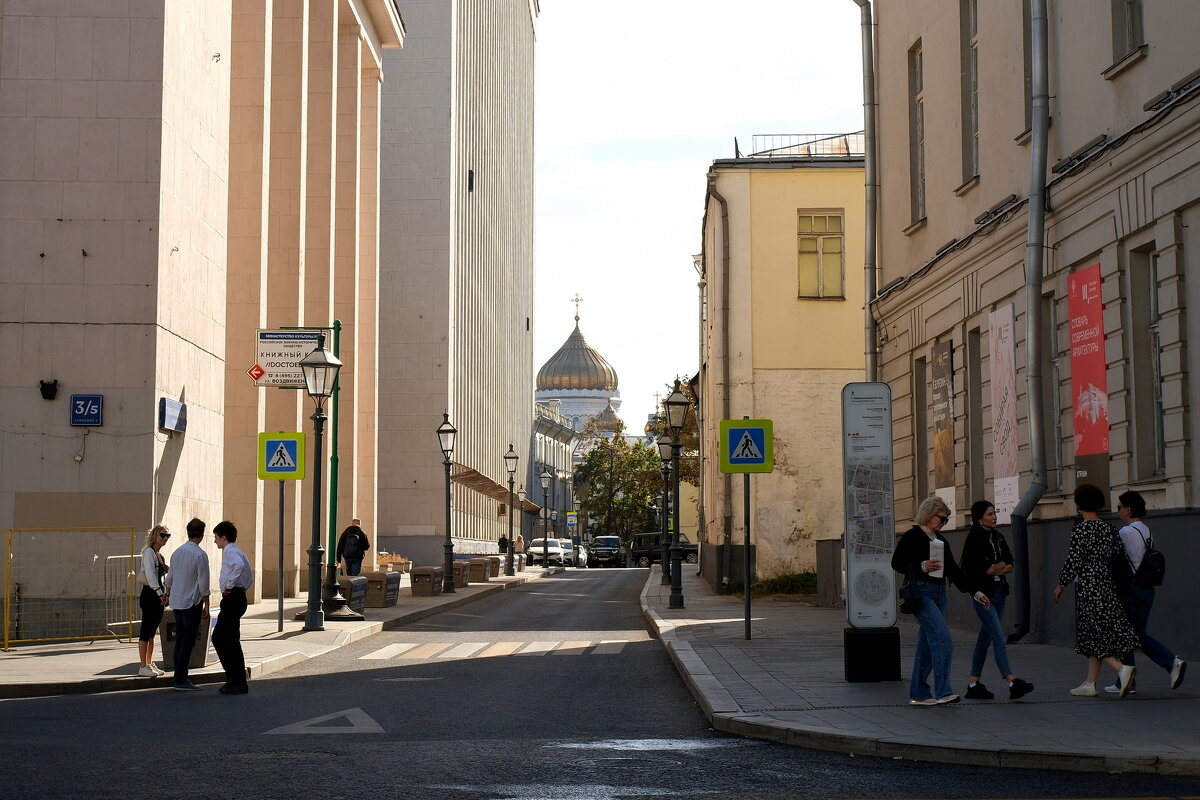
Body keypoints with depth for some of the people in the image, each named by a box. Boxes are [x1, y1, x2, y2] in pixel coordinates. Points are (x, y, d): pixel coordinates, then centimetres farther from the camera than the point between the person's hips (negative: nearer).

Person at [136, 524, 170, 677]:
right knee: (146, 631, -5)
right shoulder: (149, 552, -10)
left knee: (152, 631, 12)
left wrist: (166, 570, 4)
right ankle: (143, 667, -3)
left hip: (159, 596, 9)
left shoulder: (160, 554, 16)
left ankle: (150, 664, 18)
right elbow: (150, 575, -20)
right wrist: (160, 593, -26)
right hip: (149, 594, -9)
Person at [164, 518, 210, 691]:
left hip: (176, 601, 7)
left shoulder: (177, 552, 10)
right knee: (188, 641, -5)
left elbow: (169, 578, 21)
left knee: (180, 640, 12)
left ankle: (179, 678, 16)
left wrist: (168, 594, 38)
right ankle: (181, 680, -7)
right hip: (192, 602, -7)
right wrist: (206, 605, -6)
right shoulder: (200, 555, -13)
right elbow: (203, 583, -13)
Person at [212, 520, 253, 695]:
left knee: (231, 641, -6)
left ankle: (239, 683, -3)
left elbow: (239, 565, -34)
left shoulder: (230, 551, -11)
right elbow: (250, 577, 26)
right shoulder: (236, 551, 20)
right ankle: (232, 678, 17)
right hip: (236, 597, 11)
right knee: (218, 637, 15)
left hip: (232, 599, -11)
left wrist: (230, 585, -25)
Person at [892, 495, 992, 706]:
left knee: (928, 644, 8)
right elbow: (896, 563, -6)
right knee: (943, 639, -18)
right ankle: (942, 691, -20)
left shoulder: (940, 540, 17)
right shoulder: (912, 536, -5)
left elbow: (953, 570, 17)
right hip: (921, 592, -8)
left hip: (939, 593, 8)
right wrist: (922, 566, -20)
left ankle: (919, 694, 13)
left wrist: (975, 592, 12)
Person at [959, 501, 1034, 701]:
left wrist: (1002, 568, -7)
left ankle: (974, 684, 18)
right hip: (982, 593, -8)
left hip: (999, 591, 8)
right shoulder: (974, 539, -10)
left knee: (985, 639, 11)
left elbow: (1009, 563, 14)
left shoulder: (998, 537, 12)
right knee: (999, 639, -14)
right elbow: (969, 568, -16)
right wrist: (992, 570, -11)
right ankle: (1012, 682, -20)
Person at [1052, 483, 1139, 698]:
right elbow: (1120, 554, 6)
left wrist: (1061, 585, -3)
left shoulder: (1080, 529, -12)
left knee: (1094, 634, -3)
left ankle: (1122, 668, -21)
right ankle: (1090, 684, 15)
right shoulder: (1108, 528, 8)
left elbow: (1073, 561, -13)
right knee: (1094, 634, 12)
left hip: (1087, 585, -7)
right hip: (1107, 585, 7)